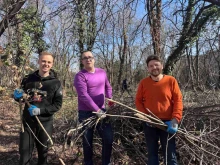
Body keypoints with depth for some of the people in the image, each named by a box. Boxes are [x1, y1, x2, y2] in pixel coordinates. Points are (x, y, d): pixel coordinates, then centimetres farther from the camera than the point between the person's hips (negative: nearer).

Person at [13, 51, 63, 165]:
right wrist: (18, 95, -10)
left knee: (43, 153, 14)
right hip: (28, 121, 2)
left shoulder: (56, 83, -5)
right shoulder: (28, 79, 3)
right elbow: (20, 97, 14)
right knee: (24, 154, 6)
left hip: (45, 123, -1)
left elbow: (58, 104, -7)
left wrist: (40, 110, -20)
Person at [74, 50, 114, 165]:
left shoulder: (102, 72, 6)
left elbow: (108, 87, 21)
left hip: (101, 111, 5)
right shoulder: (80, 76, -11)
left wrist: (110, 98, 3)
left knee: (109, 138, 7)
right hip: (86, 113, -4)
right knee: (87, 141, 8)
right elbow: (83, 96, -21)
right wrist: (97, 110, -22)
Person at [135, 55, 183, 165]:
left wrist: (176, 118, -15)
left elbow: (178, 100, -4)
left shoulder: (171, 80, -4)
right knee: (152, 152, 15)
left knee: (170, 154, 8)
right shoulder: (143, 83, 0)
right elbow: (138, 101, 4)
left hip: (167, 123, -1)